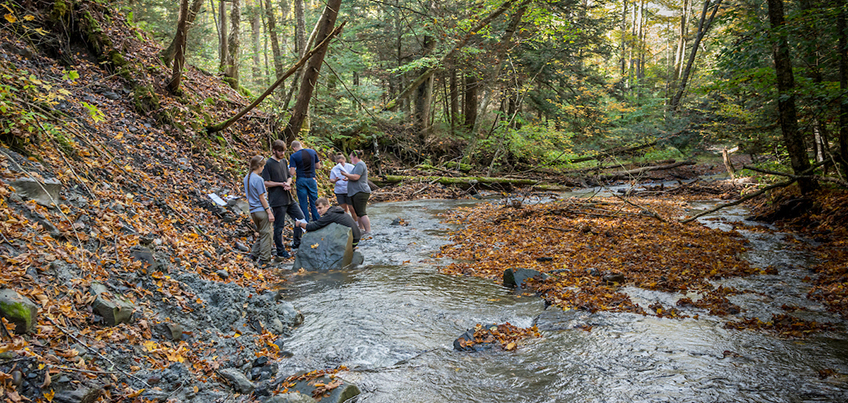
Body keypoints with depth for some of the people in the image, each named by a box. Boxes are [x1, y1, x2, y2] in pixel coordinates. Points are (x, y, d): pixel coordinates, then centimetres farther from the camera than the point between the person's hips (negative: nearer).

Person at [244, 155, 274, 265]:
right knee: (265, 234, 1)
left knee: (262, 233, 20)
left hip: (253, 211, 8)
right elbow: (262, 198, -15)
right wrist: (269, 212, -12)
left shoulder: (246, 178, 9)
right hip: (262, 211, -8)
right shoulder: (258, 179, -15)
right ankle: (264, 259, 4)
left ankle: (254, 253, 19)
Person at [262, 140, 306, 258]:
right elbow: (266, 183, -12)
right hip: (277, 200, -7)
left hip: (288, 198, 8)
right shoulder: (268, 163, -9)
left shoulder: (283, 161, 12)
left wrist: (288, 184, -4)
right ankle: (280, 252, 11)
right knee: (279, 226, 1)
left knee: (301, 218, 9)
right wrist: (281, 184, -14)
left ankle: (296, 244, 22)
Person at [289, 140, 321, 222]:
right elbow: (318, 167, 10)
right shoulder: (312, 152, 3)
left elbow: (292, 173, -11)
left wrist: (289, 169, 10)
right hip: (312, 179, 2)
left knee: (304, 205, 5)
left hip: (301, 180, -2)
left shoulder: (293, 156, -7)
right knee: (314, 203, 9)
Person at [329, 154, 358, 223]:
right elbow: (331, 180, 7)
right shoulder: (334, 169, 8)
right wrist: (335, 180, -18)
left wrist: (348, 179, -26)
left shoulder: (350, 167, -2)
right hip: (339, 191, 3)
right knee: (343, 208, 4)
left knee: (352, 208, -7)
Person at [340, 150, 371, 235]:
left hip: (360, 192, -11)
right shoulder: (358, 165, 23)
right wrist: (348, 178, 21)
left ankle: (368, 231, -14)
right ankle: (361, 229, 18)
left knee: (361, 213, -13)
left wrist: (345, 174, -12)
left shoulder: (360, 165, -11)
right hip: (357, 193, 11)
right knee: (358, 212, 13)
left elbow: (356, 177, -22)